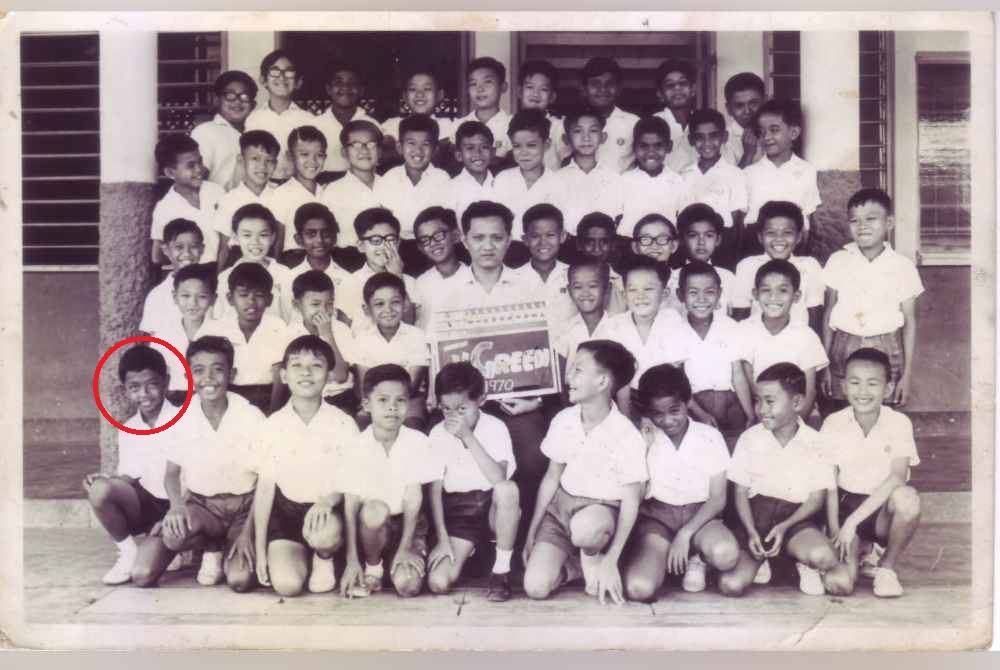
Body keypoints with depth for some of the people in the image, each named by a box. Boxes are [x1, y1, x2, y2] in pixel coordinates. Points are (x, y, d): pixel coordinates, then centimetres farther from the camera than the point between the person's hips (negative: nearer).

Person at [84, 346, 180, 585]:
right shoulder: (128, 430, 7)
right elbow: (129, 477, 10)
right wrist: (108, 480, -11)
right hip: (143, 506, 4)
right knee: (100, 489, -26)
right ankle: (128, 552, -4)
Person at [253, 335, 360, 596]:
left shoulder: (343, 423, -6)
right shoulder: (273, 425, -3)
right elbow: (265, 488, 1)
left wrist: (329, 499, -25)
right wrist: (259, 549, -1)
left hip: (328, 509, -1)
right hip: (286, 509, 1)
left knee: (325, 534, -37)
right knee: (286, 585, -20)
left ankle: (324, 558, 1)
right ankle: (304, 555, 17)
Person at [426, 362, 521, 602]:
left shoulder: (495, 428, -11)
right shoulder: (438, 434, -4)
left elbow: (499, 479, -27)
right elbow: (435, 488, -3)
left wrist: (467, 436, -28)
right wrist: (443, 538, -10)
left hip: (492, 507, -2)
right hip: (458, 512, 2)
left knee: (508, 488, -38)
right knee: (438, 583, -19)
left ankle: (502, 570, -18)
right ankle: (468, 550, 18)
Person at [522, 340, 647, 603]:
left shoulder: (627, 435, -18)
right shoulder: (563, 421, -4)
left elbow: (631, 501, -14)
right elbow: (551, 478, 7)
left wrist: (610, 561, -17)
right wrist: (532, 533, 7)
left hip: (603, 510, -3)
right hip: (561, 505, 4)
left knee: (585, 527, -42)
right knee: (535, 587, -17)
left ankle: (592, 559, -6)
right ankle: (572, 560, 14)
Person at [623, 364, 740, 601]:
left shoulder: (710, 437, -2)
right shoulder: (644, 439, 1)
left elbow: (718, 499, -3)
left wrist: (685, 534, -16)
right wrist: (644, 447, -13)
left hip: (699, 515, 0)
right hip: (655, 517, 0)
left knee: (726, 554, -37)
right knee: (639, 588, -28)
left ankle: (697, 558, -1)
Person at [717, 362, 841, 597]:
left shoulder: (815, 443, -2)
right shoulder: (749, 439, 1)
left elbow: (816, 498, -2)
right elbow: (741, 492, 2)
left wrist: (785, 526, -17)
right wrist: (751, 532, -15)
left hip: (795, 517, -1)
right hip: (756, 512, 1)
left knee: (824, 557, -35)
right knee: (730, 585, -21)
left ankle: (805, 565, 3)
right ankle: (757, 560, 13)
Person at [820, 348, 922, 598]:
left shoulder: (899, 423, -10)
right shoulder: (833, 424, -7)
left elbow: (897, 478, -21)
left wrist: (853, 520, -27)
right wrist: (835, 531, -14)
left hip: (883, 509, 0)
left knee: (908, 497, -36)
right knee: (839, 582, -24)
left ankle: (886, 567, -9)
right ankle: (857, 552, 14)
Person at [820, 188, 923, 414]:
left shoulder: (902, 267, -3)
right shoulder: (838, 262, 0)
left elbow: (910, 322, 1)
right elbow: (828, 313, 5)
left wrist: (907, 374, -1)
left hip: (886, 352, -1)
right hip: (843, 351, 1)